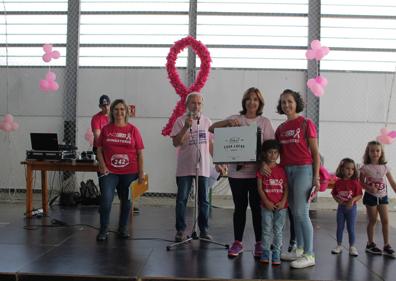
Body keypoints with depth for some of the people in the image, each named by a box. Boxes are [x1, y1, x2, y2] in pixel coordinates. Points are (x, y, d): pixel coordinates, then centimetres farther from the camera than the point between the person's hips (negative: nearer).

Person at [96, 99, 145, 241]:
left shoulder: (133, 130, 1)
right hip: (109, 172, 0)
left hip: (129, 172, 1)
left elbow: (140, 153, 2)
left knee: (126, 200, 10)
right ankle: (103, 230, 5)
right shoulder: (106, 129, 4)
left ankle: (123, 229, 27)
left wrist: (141, 172, -2)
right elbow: (99, 150, 7)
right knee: (106, 199, -10)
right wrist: (103, 166, -7)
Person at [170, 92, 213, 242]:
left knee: (204, 200, 9)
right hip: (185, 167, -3)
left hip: (203, 167, 3)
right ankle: (180, 230, 11)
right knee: (181, 199, 2)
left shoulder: (207, 121, 7)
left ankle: (204, 230, 19)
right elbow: (176, 142, -12)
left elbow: (210, 143, 14)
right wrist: (186, 127, -22)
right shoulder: (181, 121, -4)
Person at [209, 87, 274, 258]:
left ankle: (259, 244, 15)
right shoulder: (235, 119, 5)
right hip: (237, 170, 1)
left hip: (257, 171, 0)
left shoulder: (265, 122, 6)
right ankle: (237, 243, 18)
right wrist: (228, 122, -17)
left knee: (256, 206, 4)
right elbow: (212, 129, -1)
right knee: (240, 206, 8)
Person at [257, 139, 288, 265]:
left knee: (278, 230, 6)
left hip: (281, 206, 1)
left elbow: (286, 187, 1)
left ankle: (276, 254, 13)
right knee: (267, 230, 4)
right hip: (266, 205, -1)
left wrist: (283, 202, -10)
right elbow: (260, 188, -3)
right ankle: (265, 253, 14)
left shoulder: (282, 169, 2)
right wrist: (266, 202, -11)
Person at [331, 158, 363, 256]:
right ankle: (339, 246, 22)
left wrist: (353, 200, -25)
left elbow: (360, 195, -9)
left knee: (351, 228, 4)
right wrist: (337, 199, -15)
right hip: (341, 207, 3)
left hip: (351, 208, -2)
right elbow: (334, 194, 4)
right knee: (339, 227, 10)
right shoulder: (338, 182, -2)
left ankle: (352, 247, 16)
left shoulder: (355, 182, -9)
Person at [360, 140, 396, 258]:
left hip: (383, 196, 3)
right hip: (371, 196, -3)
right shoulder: (365, 167, -8)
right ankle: (370, 244, 19)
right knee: (373, 221, 4)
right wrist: (369, 188, -23)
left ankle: (386, 246, 9)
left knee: (385, 221, 1)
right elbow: (361, 183, -5)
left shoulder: (385, 167, 1)